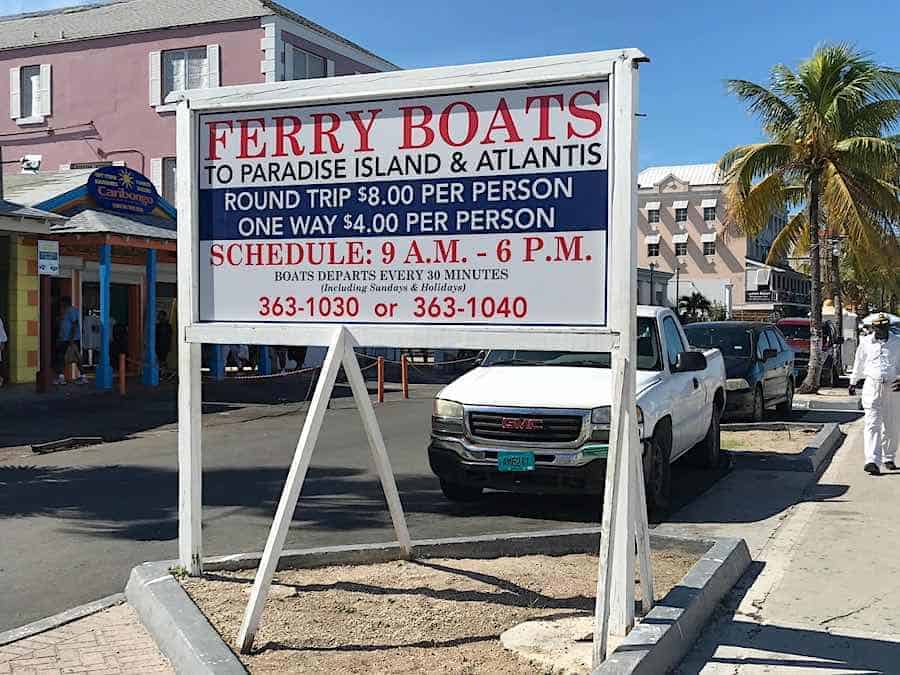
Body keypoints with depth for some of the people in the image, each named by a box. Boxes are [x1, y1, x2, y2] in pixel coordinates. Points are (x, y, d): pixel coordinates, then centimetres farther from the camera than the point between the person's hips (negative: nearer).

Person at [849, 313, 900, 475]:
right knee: (872, 425, -10)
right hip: (872, 386, -1)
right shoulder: (865, 343, 7)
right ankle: (872, 461, -18)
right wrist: (853, 383, 22)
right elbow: (859, 364, 18)